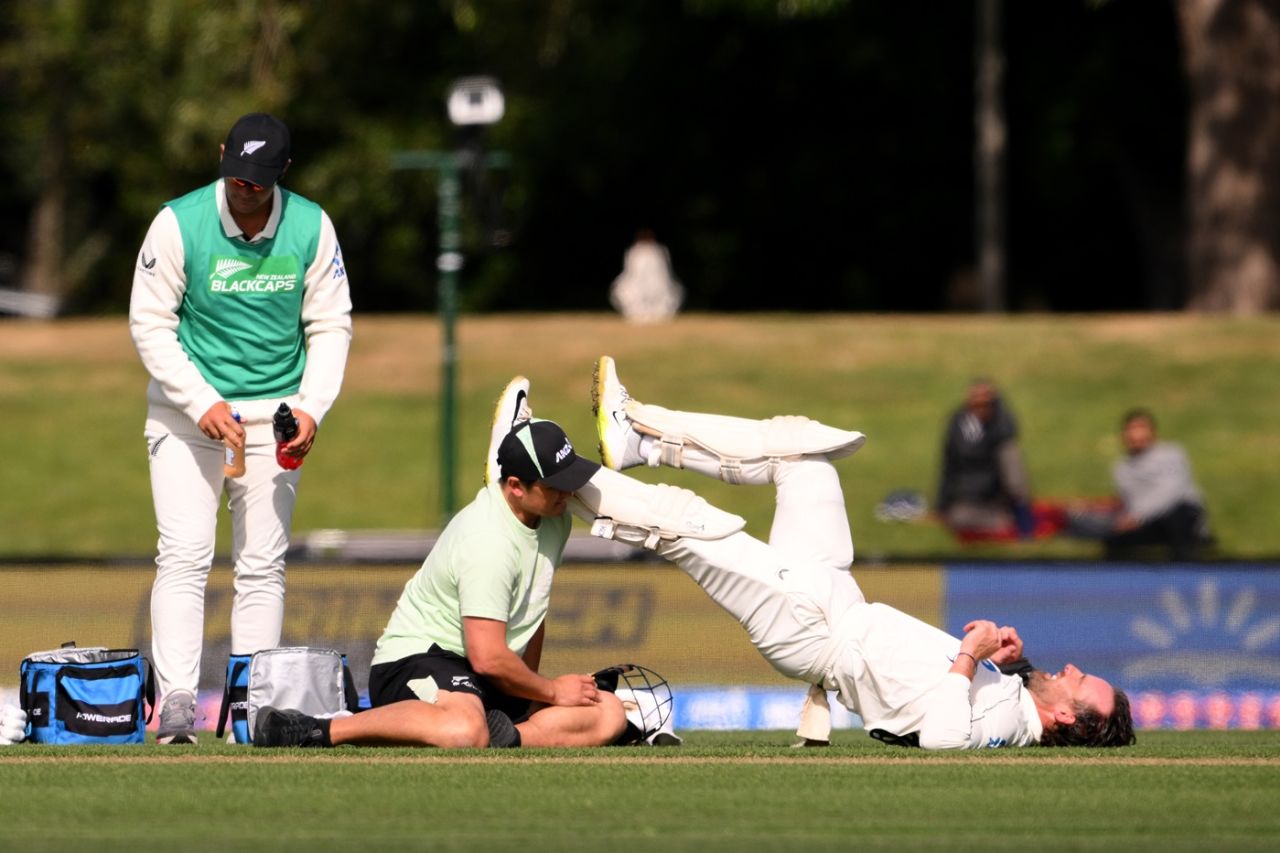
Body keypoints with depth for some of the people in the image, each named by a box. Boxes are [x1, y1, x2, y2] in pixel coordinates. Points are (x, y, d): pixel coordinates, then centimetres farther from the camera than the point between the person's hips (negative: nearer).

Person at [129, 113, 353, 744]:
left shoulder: (311, 228, -5)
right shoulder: (179, 224, -12)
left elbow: (331, 325, 3)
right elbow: (149, 323, -9)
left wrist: (311, 408, -10)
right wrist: (202, 404, -17)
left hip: (275, 414, 2)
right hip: (187, 408, -2)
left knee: (262, 565, 0)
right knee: (184, 555, -13)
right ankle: (175, 702, -18)